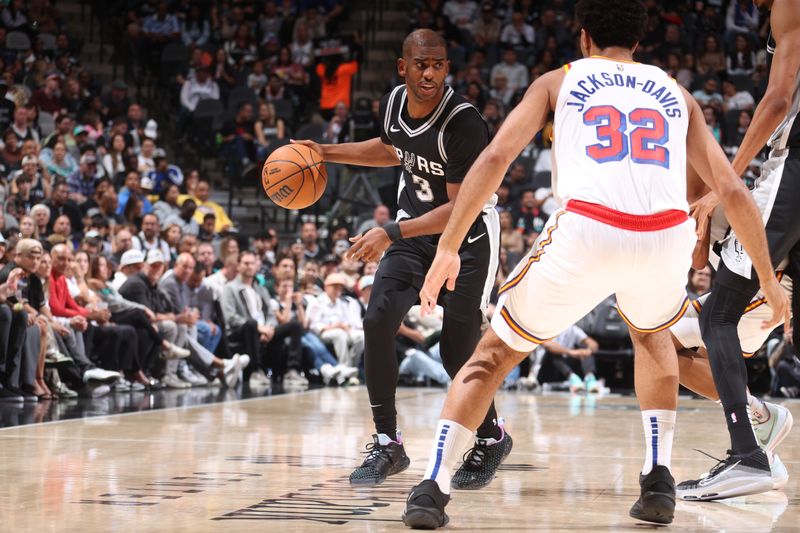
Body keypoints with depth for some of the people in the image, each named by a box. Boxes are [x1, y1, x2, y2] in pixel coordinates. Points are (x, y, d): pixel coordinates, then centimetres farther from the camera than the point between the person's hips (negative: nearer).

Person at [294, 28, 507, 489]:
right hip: (416, 228, 6)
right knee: (378, 320, -13)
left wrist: (391, 234, -34)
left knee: (457, 351, -6)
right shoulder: (394, 103, -7)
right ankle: (388, 445, -2)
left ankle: (492, 438, 21)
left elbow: (461, 209, -27)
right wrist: (328, 153, 12)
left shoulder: (464, 122, -28)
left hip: (468, 234, -6)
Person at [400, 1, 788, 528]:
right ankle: (659, 479, 25)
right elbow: (733, 191, 22)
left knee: (495, 352, 19)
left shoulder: (559, 81, 23)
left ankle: (433, 487, 3)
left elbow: (494, 158, 8)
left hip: (586, 233, -2)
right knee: (652, 333, 37)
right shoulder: (675, 93, 28)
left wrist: (448, 248, 8)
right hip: (667, 237, 2)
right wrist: (769, 281, 29)